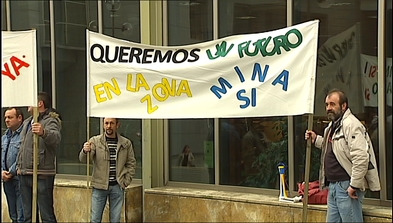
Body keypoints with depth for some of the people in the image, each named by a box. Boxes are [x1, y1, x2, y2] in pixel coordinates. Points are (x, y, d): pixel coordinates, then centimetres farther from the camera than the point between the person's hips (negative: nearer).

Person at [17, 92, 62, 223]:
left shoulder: (50, 121, -8)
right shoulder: (27, 122, 19)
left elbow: (56, 137, -31)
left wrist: (43, 133, -52)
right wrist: (20, 166, 19)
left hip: (42, 175, -8)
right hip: (24, 174, 8)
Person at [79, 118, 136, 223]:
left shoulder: (126, 143, 5)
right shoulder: (95, 141, -1)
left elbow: (131, 163, 12)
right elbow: (83, 159, -10)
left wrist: (126, 181, 1)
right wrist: (85, 151, -33)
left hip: (117, 187, 1)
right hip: (99, 186, -1)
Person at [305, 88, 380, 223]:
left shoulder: (350, 124, -17)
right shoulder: (333, 125, 16)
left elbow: (361, 157, -25)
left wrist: (354, 185, -23)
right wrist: (316, 139, 15)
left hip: (347, 186, -10)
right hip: (334, 185, 10)